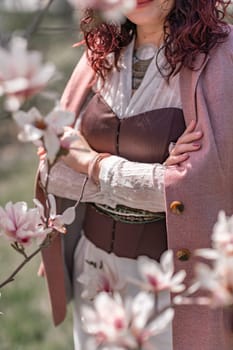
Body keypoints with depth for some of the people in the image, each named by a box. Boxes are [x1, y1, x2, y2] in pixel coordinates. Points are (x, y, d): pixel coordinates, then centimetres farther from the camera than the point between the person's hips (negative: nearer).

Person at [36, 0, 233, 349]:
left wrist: (99, 168, -11)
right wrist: (151, 178, -17)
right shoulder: (102, 54, 1)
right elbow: (56, 171, -2)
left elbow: (204, 186, -21)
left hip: (173, 271, -4)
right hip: (93, 264, 5)